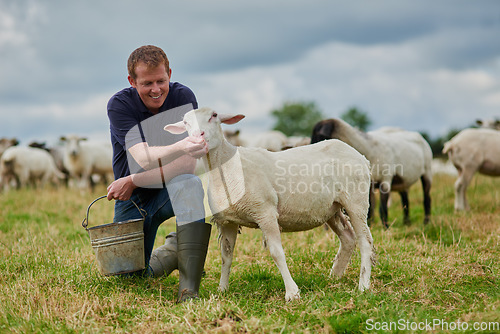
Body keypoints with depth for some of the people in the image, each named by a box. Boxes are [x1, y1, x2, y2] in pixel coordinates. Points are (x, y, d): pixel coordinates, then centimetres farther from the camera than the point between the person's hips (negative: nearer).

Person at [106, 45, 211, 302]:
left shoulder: (183, 97, -15)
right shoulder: (119, 105, -15)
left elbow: (186, 164, -22)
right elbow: (143, 158, -31)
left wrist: (133, 181, -24)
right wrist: (180, 147, -51)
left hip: (171, 188, -1)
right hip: (132, 199, 1)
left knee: (190, 185, -37)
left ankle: (189, 288, -34)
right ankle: (171, 251, 30)